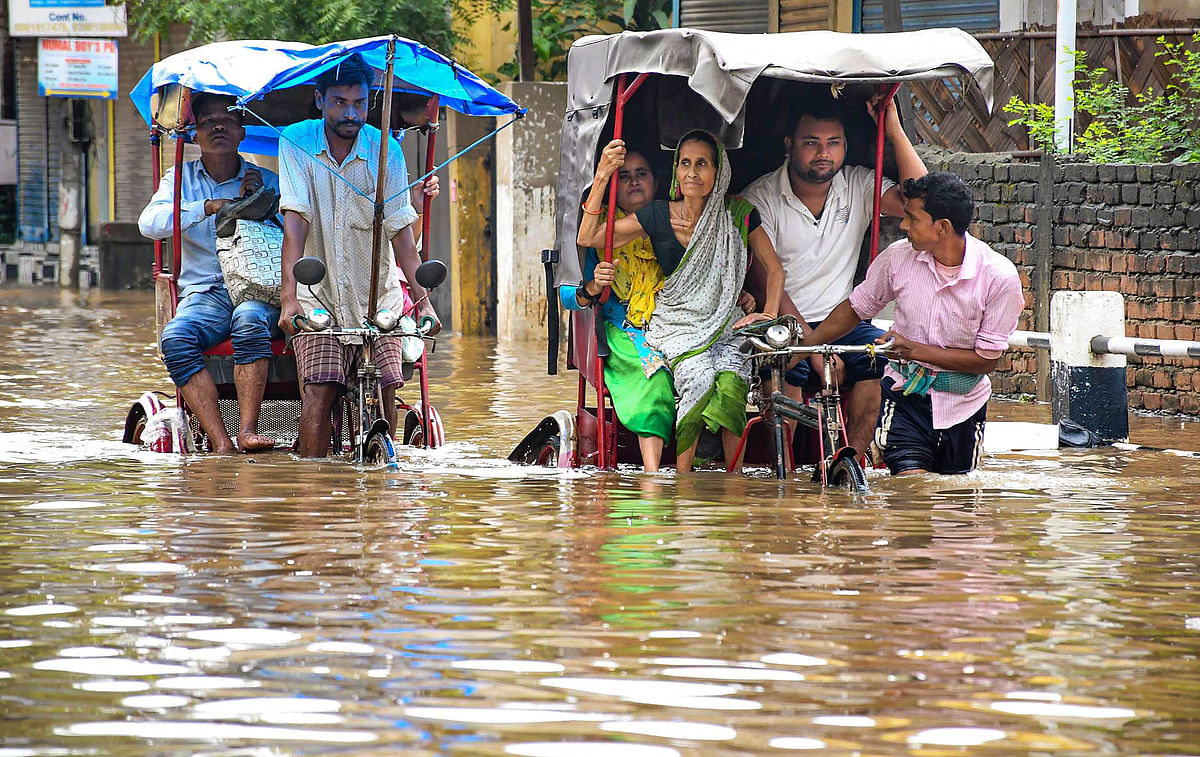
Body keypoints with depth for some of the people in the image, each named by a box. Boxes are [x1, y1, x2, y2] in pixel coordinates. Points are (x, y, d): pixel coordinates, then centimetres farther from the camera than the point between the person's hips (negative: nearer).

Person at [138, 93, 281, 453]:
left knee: (250, 319, -37)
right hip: (203, 294, 1)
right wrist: (209, 206, -12)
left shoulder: (266, 181, 13)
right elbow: (150, 223, -3)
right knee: (175, 337, -32)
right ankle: (221, 444, -39)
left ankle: (248, 430, -43)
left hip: (257, 291, -1)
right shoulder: (180, 178, 15)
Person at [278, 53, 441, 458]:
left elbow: (400, 231, -6)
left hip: (378, 294, 2)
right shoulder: (297, 141, -8)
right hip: (317, 292, -2)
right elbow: (295, 223, -16)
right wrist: (289, 298, -26)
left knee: (386, 390, -9)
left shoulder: (385, 150, -5)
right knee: (319, 391, -17)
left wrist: (423, 299, -15)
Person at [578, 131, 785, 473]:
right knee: (699, 377, -33)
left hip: (725, 324, 1)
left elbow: (774, 269, 11)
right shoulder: (658, 216, 0)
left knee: (731, 381, -32)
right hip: (675, 326, -1)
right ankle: (682, 476, -25)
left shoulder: (738, 215, 1)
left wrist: (768, 314, -5)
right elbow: (588, 238, -4)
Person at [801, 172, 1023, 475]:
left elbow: (987, 359, -13)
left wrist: (915, 350, -21)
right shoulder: (899, 257, -8)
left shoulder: (999, 276, -16)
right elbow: (855, 309, 7)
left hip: (963, 402, 0)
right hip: (905, 393, 0)